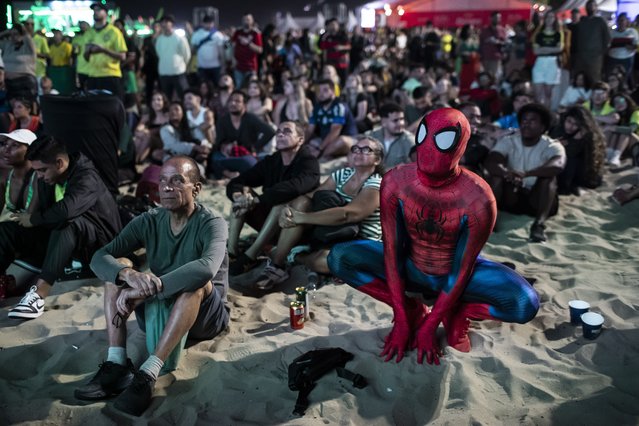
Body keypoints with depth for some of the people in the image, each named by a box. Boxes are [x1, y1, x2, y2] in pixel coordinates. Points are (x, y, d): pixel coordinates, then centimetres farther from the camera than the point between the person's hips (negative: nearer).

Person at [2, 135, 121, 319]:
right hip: (63, 240, 8)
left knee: (67, 223, -38)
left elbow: (67, 210, -38)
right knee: (7, 229, -3)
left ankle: (39, 294, -44)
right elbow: (47, 214, 3)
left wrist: (33, 219, -22)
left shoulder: (86, 177, -22)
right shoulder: (46, 178, 2)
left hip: (98, 243, -8)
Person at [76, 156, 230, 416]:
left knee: (197, 281, -34)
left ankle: (148, 374, -36)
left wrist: (148, 288, -40)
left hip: (204, 316, -4)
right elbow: (99, 258, -14)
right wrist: (129, 275, -36)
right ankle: (116, 365, -26)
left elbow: (207, 268, -39)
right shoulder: (149, 222, -4)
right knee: (115, 272, -13)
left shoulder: (212, 223, -18)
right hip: (158, 311, 5)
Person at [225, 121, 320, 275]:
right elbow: (234, 183, -4)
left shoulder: (309, 162, -14)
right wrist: (238, 194, -29)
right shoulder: (270, 162, 3)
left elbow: (294, 187, -36)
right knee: (243, 194, -11)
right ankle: (232, 251, -22)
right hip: (271, 224, 6)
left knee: (284, 200, -33)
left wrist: (256, 199, -38)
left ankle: (249, 257, -33)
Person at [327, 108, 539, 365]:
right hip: (408, 269, 2)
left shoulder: (478, 199, -28)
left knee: (526, 304, -28)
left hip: (457, 272, -2)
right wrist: (401, 319, -18)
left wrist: (429, 326, -20)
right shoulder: (395, 182, -22)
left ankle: (455, 313, 0)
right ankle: (412, 310, -4)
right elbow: (391, 252, -18)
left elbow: (461, 271, -21)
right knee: (339, 258, -18)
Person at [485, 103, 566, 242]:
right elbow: (490, 162, -24)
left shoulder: (552, 146, -10)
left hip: (538, 200, -1)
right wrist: (507, 173, -47)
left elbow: (558, 165, -35)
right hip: (511, 197, 1)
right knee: (496, 172, -23)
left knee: (548, 176, -29)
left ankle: (539, 224, -45)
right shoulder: (508, 141, -4)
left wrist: (526, 174, -52)